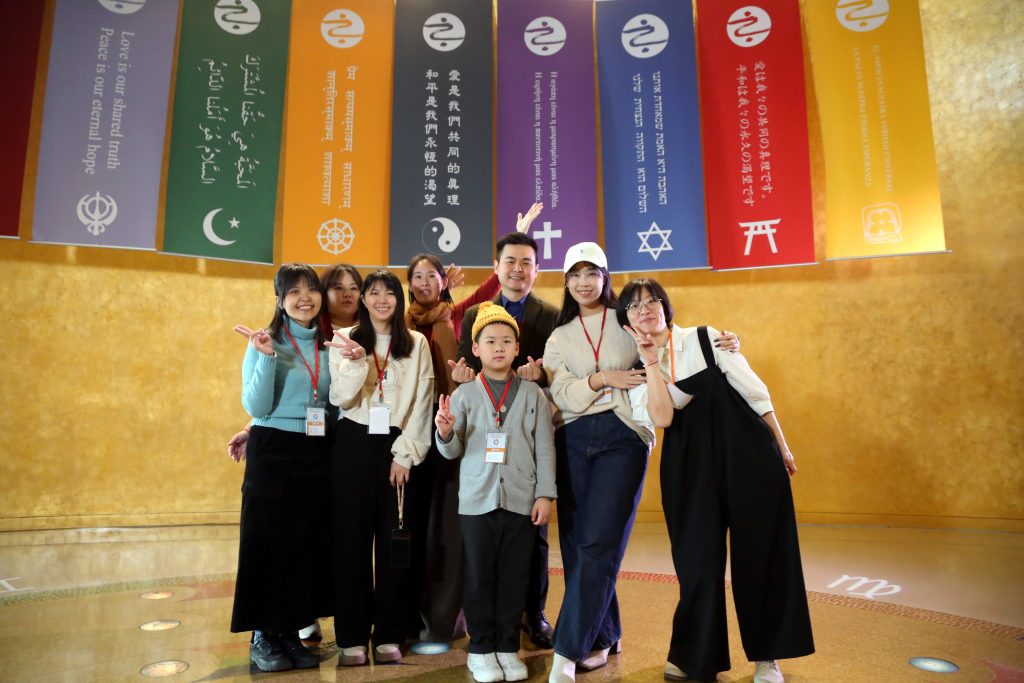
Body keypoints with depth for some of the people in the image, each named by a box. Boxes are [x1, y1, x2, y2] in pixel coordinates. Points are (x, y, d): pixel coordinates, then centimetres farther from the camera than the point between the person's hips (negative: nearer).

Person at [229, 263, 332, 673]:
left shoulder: (329, 345, 8)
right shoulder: (266, 342, -4)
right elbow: (256, 407, -12)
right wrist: (268, 357, -22)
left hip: (317, 455, 4)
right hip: (272, 453, -4)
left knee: (308, 545, 8)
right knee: (269, 543, 4)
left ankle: (291, 631, 23)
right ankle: (263, 636, 19)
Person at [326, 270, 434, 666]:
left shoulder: (416, 343, 5)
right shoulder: (345, 340, 4)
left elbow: (422, 402, 0)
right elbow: (340, 399, -6)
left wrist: (405, 453, -7)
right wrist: (356, 363, -22)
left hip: (400, 447, 1)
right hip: (354, 445, 0)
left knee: (395, 540, 4)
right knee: (352, 538, 3)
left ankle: (388, 635, 17)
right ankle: (352, 636, 15)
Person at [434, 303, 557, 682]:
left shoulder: (533, 394, 4)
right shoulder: (463, 394, 3)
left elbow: (545, 448, 3)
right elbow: (453, 452, 2)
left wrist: (545, 494, -3)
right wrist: (446, 433, -19)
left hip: (522, 501, 0)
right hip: (476, 500, 0)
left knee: (515, 577, 9)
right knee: (479, 577, 9)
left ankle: (508, 648, 24)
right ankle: (481, 649, 24)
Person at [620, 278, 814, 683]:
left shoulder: (706, 339, -2)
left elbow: (756, 394, 2)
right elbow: (662, 418, -14)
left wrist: (782, 448, 4)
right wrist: (651, 361, -13)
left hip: (748, 454, -1)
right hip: (689, 466, 1)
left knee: (759, 554, 6)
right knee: (698, 558, 5)